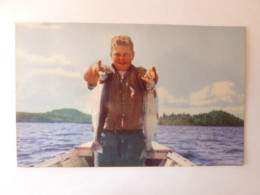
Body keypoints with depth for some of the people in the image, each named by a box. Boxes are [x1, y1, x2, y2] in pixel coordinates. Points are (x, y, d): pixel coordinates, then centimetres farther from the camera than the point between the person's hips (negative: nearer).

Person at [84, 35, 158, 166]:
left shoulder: (139, 73, 7)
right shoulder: (106, 72, 6)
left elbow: (149, 83, -12)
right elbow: (90, 79, -14)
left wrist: (151, 78, -36)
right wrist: (93, 69, -37)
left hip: (134, 136, 1)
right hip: (106, 135, 0)